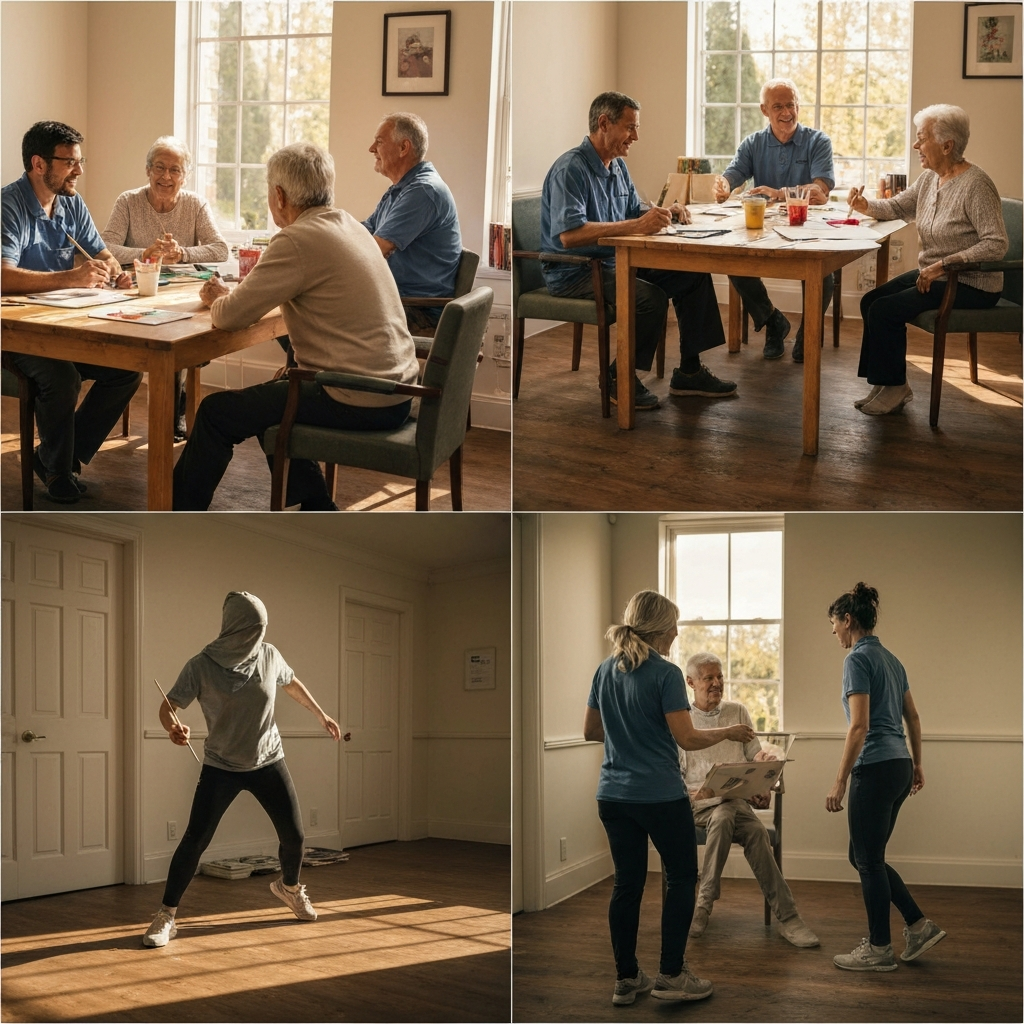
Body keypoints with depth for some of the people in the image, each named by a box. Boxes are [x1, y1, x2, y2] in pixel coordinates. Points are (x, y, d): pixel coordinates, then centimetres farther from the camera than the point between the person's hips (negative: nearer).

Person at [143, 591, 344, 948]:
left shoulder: (269, 655, -8)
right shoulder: (201, 666, -18)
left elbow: (292, 684, 13)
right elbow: (168, 705, -20)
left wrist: (321, 714, 23)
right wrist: (172, 726, -43)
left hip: (268, 762, 3)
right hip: (221, 767, -3)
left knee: (294, 834, 6)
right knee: (195, 839, -13)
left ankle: (289, 887, 38)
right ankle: (166, 916, -1)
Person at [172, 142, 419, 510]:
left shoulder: (298, 240, -17)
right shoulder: (350, 226, 10)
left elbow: (229, 317, -15)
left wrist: (218, 298, 9)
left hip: (358, 403, -9)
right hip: (394, 392, 9)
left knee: (216, 412, 4)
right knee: (270, 396, 30)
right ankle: (317, 510, 33)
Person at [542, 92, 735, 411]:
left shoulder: (617, 166, 11)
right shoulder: (571, 169, -19)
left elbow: (633, 213, 24)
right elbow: (569, 235, -31)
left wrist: (663, 213, 1)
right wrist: (635, 226, -34)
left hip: (615, 262, 9)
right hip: (574, 273, -9)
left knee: (694, 274, 1)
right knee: (650, 297, -30)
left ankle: (689, 372, 9)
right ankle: (620, 378, -10)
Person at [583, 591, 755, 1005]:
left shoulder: (606, 671, 6)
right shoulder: (666, 674, -14)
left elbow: (590, 730, 14)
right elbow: (687, 738, -16)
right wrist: (728, 733, -1)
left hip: (613, 796, 6)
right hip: (660, 796, -6)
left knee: (627, 882, 10)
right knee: (682, 877, 8)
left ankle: (626, 979, 13)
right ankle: (672, 975, 6)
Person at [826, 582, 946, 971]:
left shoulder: (858, 659, -14)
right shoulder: (890, 659, 14)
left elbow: (859, 726, -20)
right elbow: (913, 717, 21)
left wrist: (840, 781, -17)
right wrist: (917, 765, 30)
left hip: (875, 768, -9)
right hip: (899, 765, 9)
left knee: (868, 860, 2)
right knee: (864, 856, 17)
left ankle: (879, 949, 11)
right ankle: (919, 925, 16)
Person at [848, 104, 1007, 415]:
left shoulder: (976, 185, -20)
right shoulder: (929, 178, 6)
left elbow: (996, 244, -26)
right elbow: (898, 206, 20)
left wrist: (943, 264, -27)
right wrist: (867, 206, -2)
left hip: (971, 287, -9)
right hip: (933, 275, 9)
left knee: (884, 310, -17)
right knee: (871, 301, -1)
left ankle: (894, 388, 0)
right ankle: (886, 384, 6)